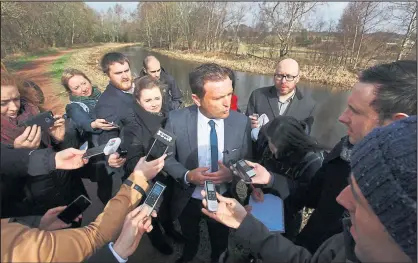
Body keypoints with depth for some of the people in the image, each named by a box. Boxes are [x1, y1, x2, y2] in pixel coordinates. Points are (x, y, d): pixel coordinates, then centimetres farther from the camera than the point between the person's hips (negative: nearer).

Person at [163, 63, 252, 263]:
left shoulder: (242, 122, -18)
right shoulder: (176, 119, -22)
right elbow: (167, 157, -9)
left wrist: (232, 174, -27)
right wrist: (187, 175, -27)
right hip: (188, 200, 0)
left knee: (220, 244, 29)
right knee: (189, 237, 31)